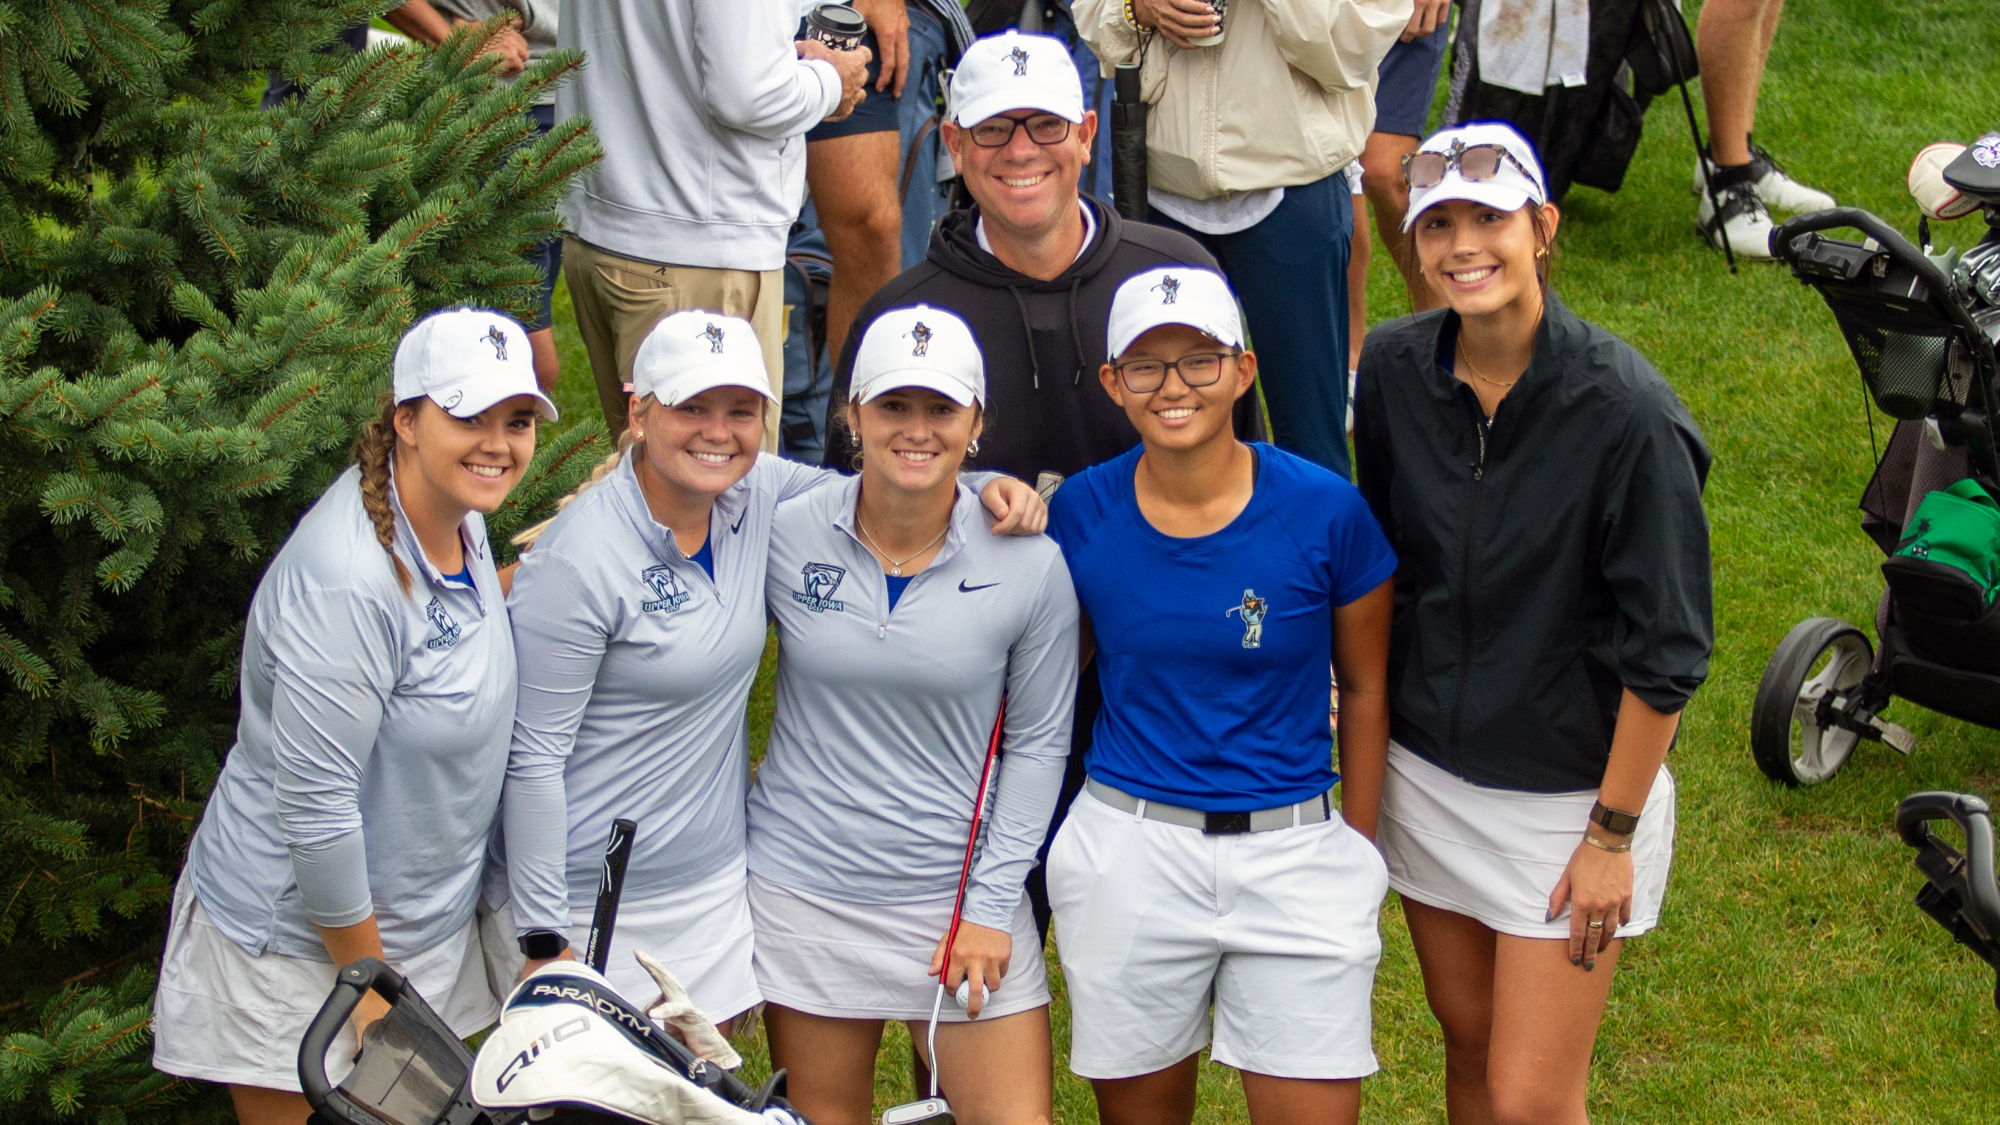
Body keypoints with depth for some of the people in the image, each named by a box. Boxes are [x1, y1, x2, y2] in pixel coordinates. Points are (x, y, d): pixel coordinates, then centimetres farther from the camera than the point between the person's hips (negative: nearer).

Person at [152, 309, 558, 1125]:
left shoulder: (457, 521, -1)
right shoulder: (347, 583, -30)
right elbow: (315, 807, -26)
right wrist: (370, 985, -18)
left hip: (425, 919, 8)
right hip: (299, 950, -8)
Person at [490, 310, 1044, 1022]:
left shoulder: (757, 496, -3)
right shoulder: (578, 560, -20)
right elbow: (534, 756, -17)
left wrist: (986, 487, -8)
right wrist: (542, 940, -15)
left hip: (712, 882, 6)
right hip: (589, 904, -6)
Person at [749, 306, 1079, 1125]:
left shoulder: (1031, 565, -7)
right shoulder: (783, 535, -7)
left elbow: (1037, 744, -1)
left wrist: (992, 904, -4)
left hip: (960, 900, 0)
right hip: (802, 894, 1)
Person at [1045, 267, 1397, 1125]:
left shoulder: (1324, 510, -8)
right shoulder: (1081, 513, -3)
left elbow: (1367, 689, 2)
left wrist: (1358, 850, 3)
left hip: (1293, 855, -1)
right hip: (1127, 853, 1)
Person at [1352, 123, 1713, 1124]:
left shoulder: (1623, 411, -21)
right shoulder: (1394, 368, -6)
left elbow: (1664, 652, -16)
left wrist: (1612, 836, -13)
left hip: (1573, 789, -5)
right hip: (1428, 770, 5)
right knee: (1469, 1041, 18)